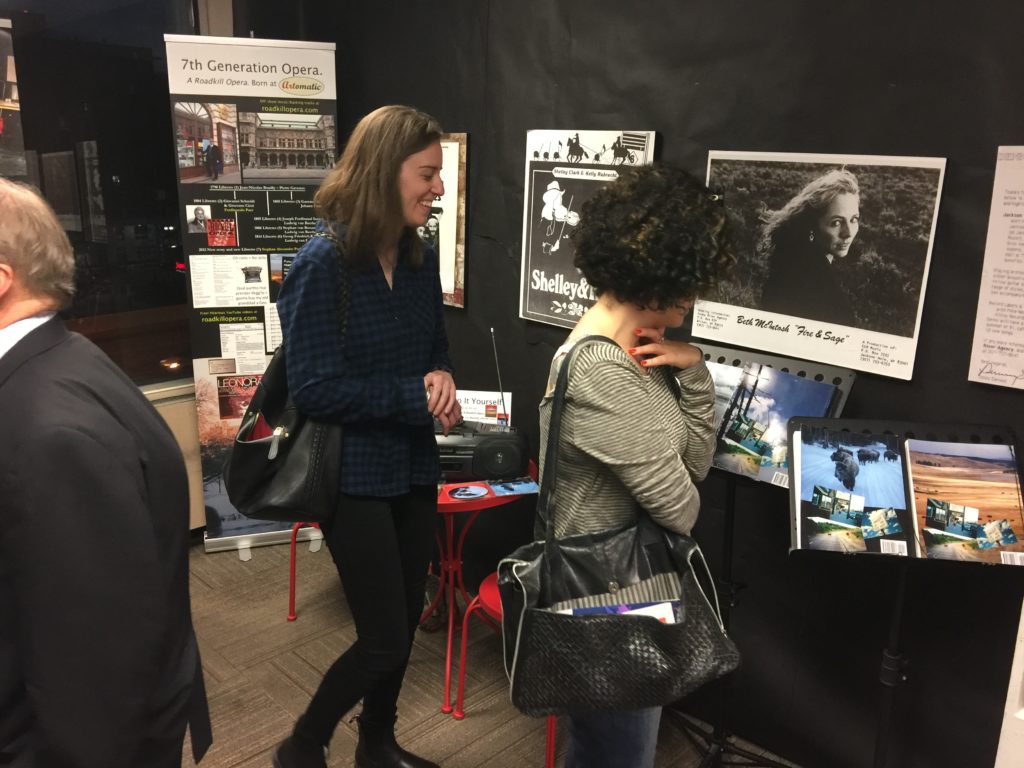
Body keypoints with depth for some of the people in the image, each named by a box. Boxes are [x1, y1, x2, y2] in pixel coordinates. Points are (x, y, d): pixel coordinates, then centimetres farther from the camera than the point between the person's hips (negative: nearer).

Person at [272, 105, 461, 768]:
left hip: (415, 467, 7)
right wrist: (417, 398, -18)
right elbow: (315, 388, -20)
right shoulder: (323, 264, -18)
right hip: (354, 474, -6)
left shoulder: (421, 260, 1)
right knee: (384, 637, 1)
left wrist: (442, 381, -10)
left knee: (406, 620, 18)